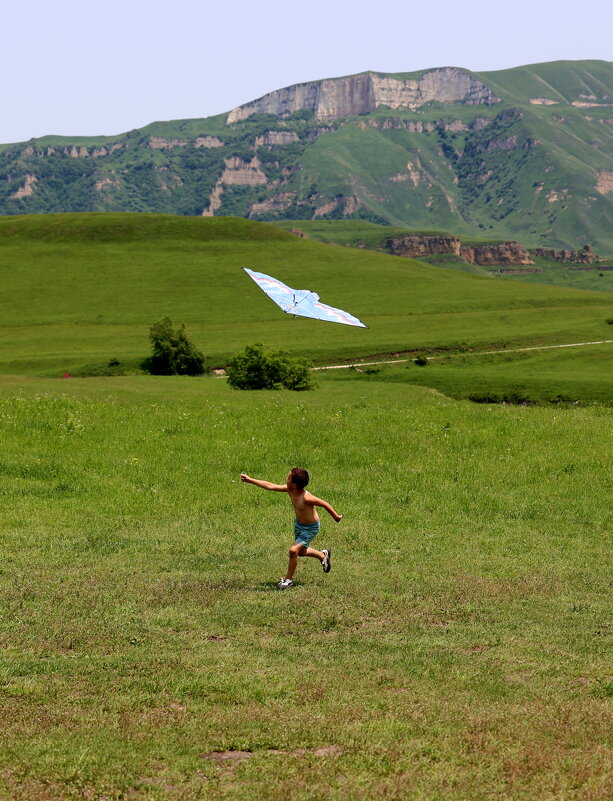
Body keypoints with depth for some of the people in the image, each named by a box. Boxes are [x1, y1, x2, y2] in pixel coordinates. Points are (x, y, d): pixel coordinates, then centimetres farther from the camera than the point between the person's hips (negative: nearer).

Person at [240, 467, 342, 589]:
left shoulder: (306, 498, -36)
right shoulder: (289, 489, -16)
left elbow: (325, 504, -25)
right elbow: (270, 486, -11)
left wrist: (336, 517, -11)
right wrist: (250, 480, -11)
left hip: (310, 528, -8)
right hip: (299, 524, 8)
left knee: (293, 550, -17)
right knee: (301, 551, 24)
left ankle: (288, 579, 1)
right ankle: (323, 555, 51)